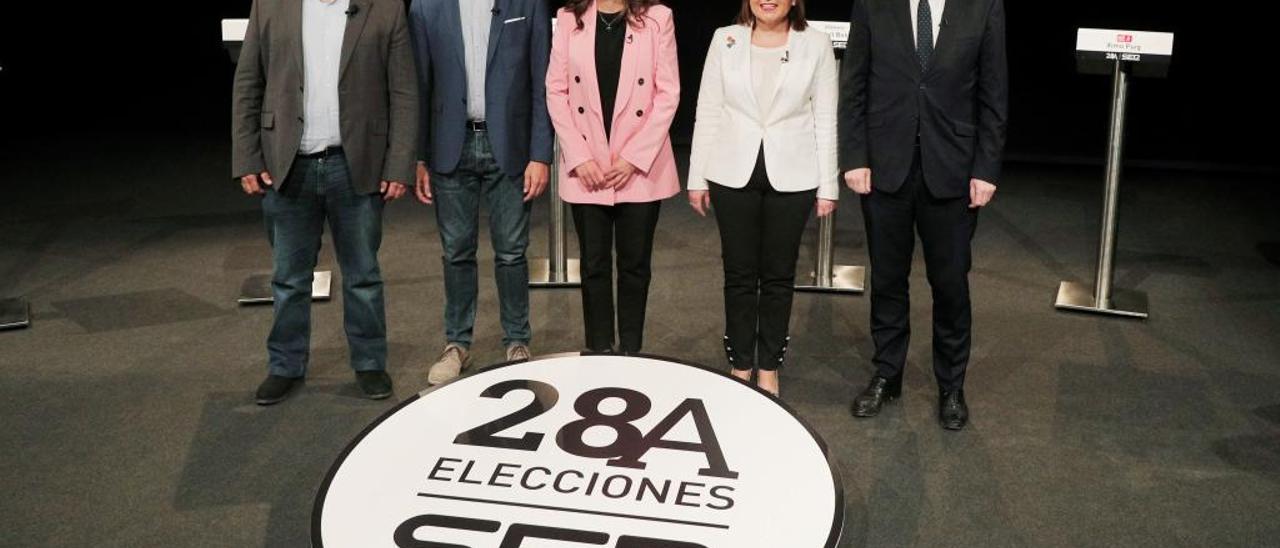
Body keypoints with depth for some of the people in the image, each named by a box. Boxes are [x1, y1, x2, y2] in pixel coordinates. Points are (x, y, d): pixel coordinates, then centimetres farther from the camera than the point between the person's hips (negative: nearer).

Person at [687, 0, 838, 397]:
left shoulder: (816, 44, -1)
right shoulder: (725, 39, 2)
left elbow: (826, 120, 0)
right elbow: (708, 112, 4)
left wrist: (828, 185, -2)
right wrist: (697, 177, 2)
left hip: (791, 177, -1)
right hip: (733, 175, 1)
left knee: (778, 275, 9)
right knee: (739, 273, 9)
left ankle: (768, 368, 23)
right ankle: (740, 365, 23)